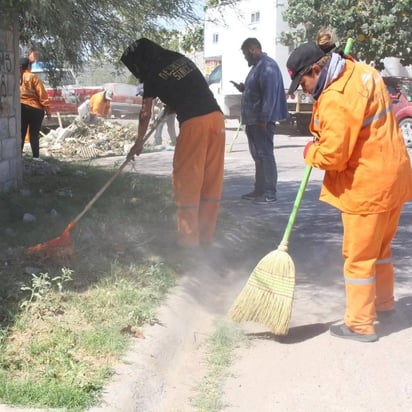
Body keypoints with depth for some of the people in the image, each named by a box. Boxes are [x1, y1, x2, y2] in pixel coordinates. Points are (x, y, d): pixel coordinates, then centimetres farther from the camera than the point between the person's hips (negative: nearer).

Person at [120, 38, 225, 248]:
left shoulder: (153, 75, 2)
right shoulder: (181, 59, 18)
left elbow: (145, 114, 11)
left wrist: (139, 143, 23)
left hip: (193, 122, -6)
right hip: (216, 115, 6)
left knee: (187, 180, 3)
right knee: (212, 179, 9)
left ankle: (188, 238, 6)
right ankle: (206, 235, 17)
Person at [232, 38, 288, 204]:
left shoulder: (268, 66, -14)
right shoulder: (257, 66, 18)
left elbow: (270, 94, -22)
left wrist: (264, 119, -25)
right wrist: (243, 88, 11)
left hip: (262, 120, -10)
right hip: (253, 120, 11)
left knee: (265, 154, -8)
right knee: (258, 156, 14)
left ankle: (269, 193, -5)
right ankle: (259, 190, 21)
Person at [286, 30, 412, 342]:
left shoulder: (336, 100, -25)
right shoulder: (361, 71, 4)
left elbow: (332, 156, -22)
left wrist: (311, 153, -1)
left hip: (368, 185, -9)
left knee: (359, 257, 4)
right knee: (381, 247, 25)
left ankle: (360, 325, 15)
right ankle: (384, 300, 43)